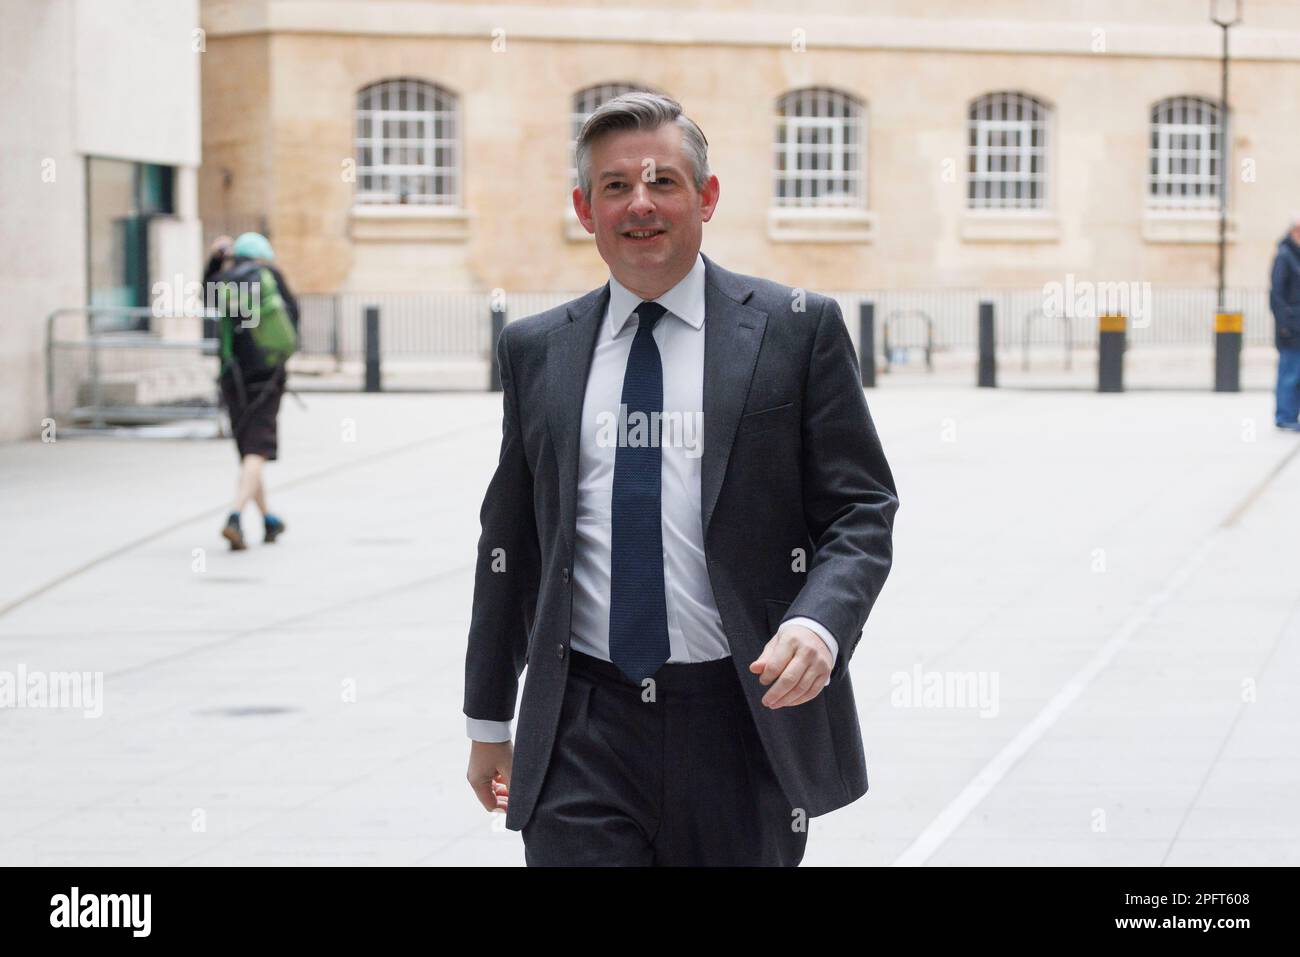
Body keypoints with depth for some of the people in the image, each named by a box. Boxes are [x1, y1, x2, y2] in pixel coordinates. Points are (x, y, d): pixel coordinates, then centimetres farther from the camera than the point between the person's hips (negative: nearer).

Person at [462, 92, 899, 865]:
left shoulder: (798, 329, 1)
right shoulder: (535, 351, 10)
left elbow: (860, 510, -1)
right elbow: (510, 538, 16)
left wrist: (818, 624, -21)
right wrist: (489, 721, 18)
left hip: (743, 725, -1)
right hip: (582, 738, 2)